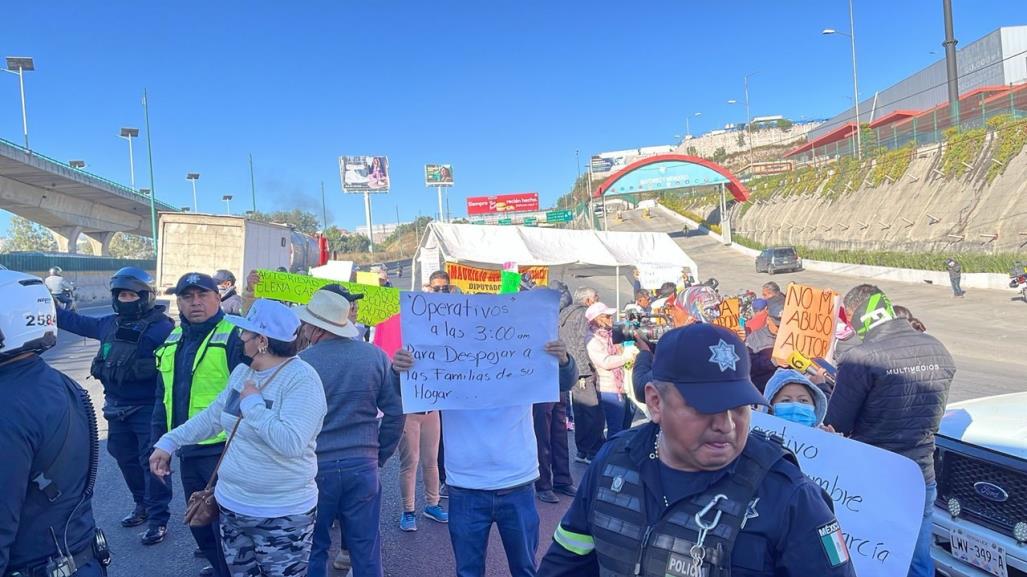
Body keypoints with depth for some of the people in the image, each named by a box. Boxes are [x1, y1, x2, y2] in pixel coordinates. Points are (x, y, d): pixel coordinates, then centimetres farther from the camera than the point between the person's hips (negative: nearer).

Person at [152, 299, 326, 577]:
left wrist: (253, 403, -23)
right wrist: (169, 441, 16)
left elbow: (292, 442, -32)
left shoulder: (301, 378, -22)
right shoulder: (242, 371, 6)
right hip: (232, 505, 8)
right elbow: (212, 416, 19)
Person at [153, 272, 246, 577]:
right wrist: (159, 440, 17)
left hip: (221, 449, -8)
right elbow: (164, 396, 19)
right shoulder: (174, 339, 11)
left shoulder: (233, 336, -14)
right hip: (187, 449, 8)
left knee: (224, 521, 2)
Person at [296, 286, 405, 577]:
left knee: (312, 548, 15)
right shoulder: (375, 355, -4)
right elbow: (396, 412, -1)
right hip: (362, 466, 2)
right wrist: (380, 455, 11)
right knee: (366, 548, 13)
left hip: (315, 467, -2)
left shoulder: (300, 363, -12)